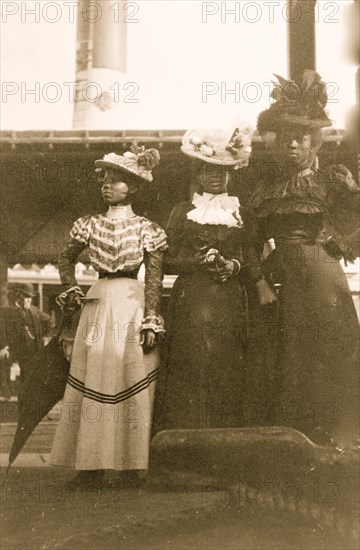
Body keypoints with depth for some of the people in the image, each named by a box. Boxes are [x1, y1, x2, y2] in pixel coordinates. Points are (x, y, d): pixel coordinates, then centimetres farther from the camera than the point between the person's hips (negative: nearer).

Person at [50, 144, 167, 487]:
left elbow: (155, 279, -3)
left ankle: (131, 463, 8)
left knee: (132, 383, -1)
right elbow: (66, 258, 22)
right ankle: (92, 462, 9)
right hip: (98, 304, 3)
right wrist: (70, 289, 7)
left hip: (134, 306, -3)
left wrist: (151, 320, -10)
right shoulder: (90, 225, 8)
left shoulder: (147, 230, -1)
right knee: (92, 381, 2)